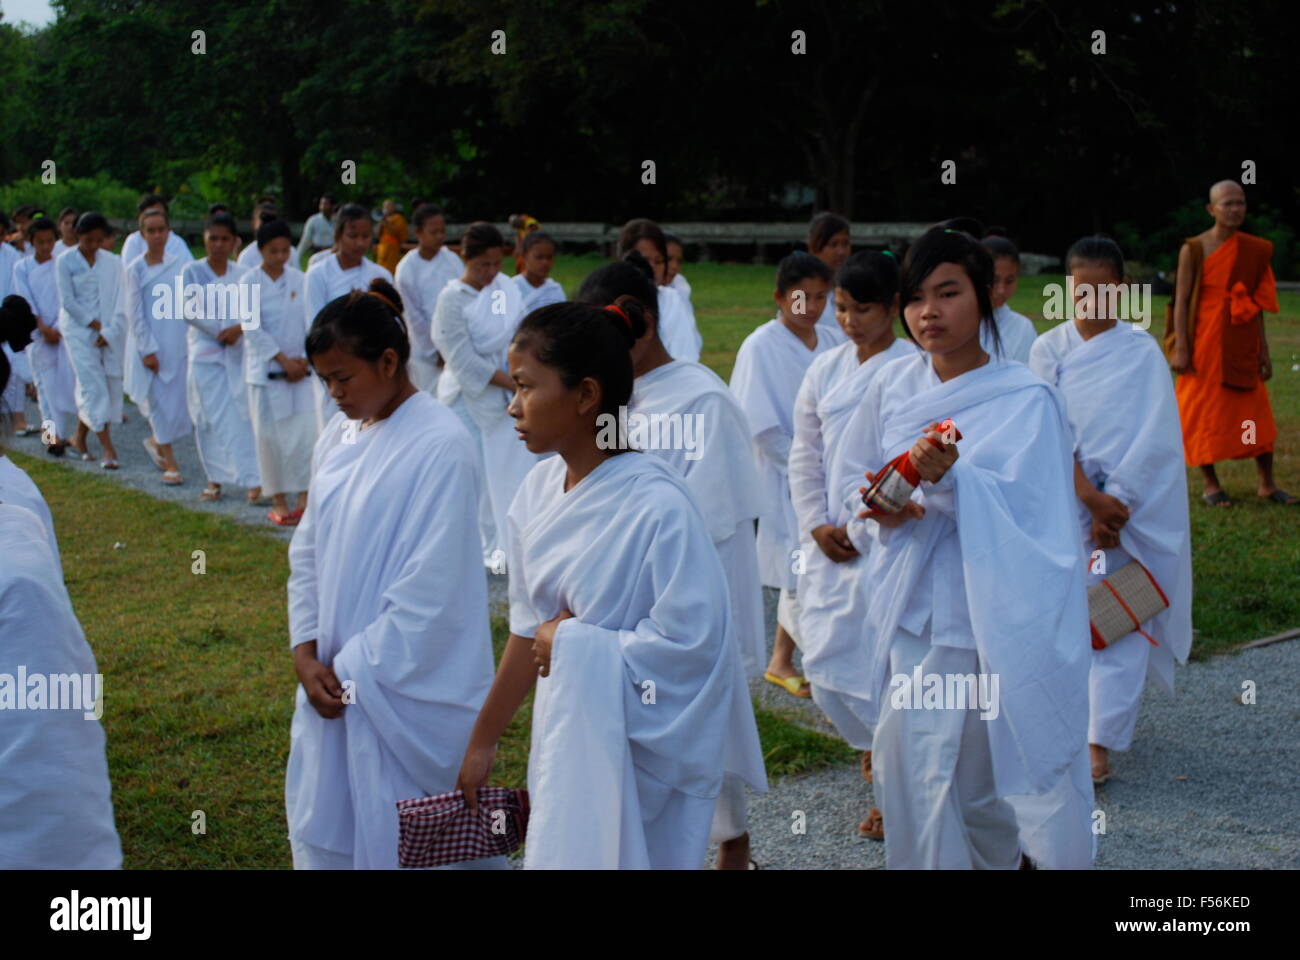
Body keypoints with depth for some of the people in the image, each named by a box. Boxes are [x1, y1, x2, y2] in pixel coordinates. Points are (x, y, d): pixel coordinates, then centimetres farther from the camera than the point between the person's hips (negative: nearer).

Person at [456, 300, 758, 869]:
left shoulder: (657, 507, -22)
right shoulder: (541, 488, 0)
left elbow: (690, 642, -23)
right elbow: (530, 629, 8)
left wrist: (574, 644, -14)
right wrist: (483, 741, 14)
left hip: (638, 753, -7)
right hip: (564, 736, 7)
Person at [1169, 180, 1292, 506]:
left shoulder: (1253, 250, 7)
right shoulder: (1194, 249, -6)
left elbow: (1257, 304, 11)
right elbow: (1181, 300, -7)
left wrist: (1264, 351, 10)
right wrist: (1180, 348, -13)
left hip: (1242, 344, 4)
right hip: (1205, 342, -4)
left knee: (1257, 413, 4)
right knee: (1205, 410, 1)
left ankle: (1267, 485, 14)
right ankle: (1211, 485, 13)